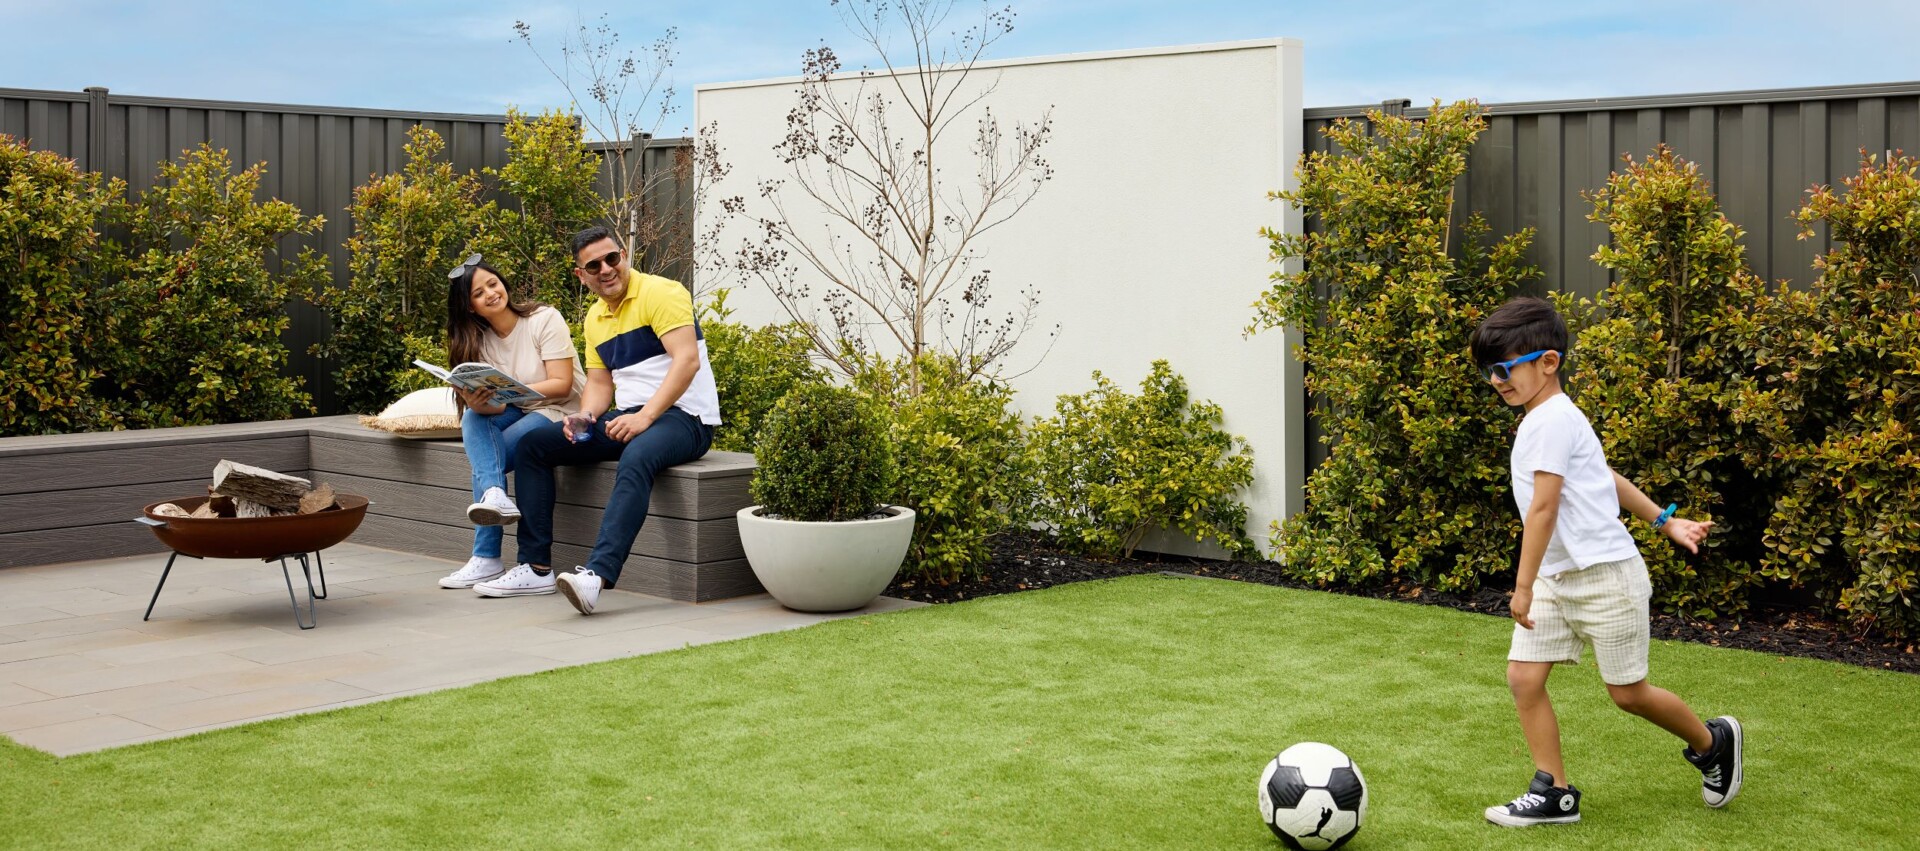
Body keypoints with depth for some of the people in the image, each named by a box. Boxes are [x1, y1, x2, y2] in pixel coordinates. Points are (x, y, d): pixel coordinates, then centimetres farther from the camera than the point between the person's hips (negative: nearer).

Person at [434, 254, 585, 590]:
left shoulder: (545, 320, -12)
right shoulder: (479, 341, 3)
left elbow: (562, 385, -19)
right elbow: (495, 407, -6)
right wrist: (479, 401, -31)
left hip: (562, 412, -5)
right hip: (517, 413, 5)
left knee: (483, 459, -23)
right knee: (473, 417, -26)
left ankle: (487, 558, -20)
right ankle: (495, 495, -44)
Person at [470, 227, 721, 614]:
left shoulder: (661, 292, -9)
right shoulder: (595, 317, 17)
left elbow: (687, 360, -20)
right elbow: (599, 381, 17)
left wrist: (644, 417, -27)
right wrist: (585, 417, -7)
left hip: (682, 417, -8)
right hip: (627, 418, 8)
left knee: (636, 458, -40)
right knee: (533, 444, 0)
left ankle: (597, 574, -52)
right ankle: (536, 567, -5)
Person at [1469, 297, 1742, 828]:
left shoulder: (1552, 419, -19)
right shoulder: (1546, 420, 13)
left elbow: (1543, 507, -23)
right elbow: (1609, 478, 22)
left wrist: (1523, 585, -22)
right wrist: (1663, 521, 28)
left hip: (1604, 577, -9)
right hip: (1557, 579, 9)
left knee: (1627, 692, 4)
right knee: (1523, 676, -2)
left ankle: (1713, 743, 30)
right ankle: (1553, 794, 5)